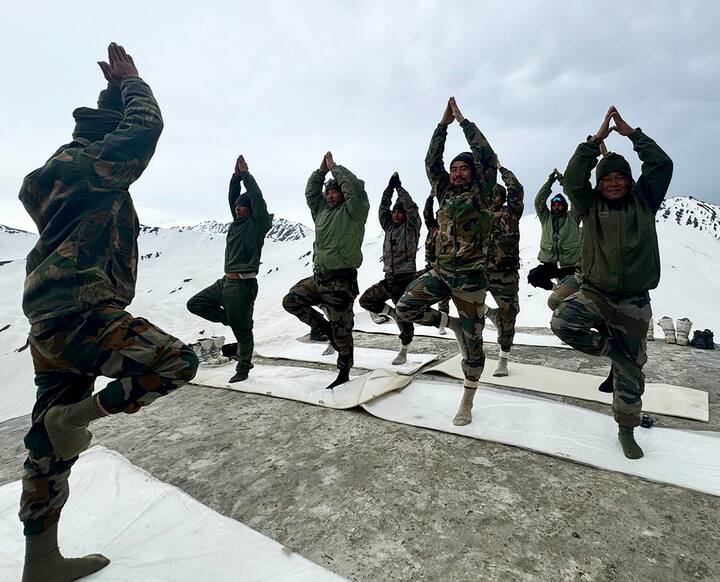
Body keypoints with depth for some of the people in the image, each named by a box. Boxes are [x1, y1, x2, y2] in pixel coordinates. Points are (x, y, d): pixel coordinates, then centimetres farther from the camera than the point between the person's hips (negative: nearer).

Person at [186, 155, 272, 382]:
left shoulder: (257, 224, -5)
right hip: (226, 281, 8)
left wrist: (246, 173, -4)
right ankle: (231, 319, 16)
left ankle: (243, 369, 17)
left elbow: (256, 197, -13)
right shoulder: (238, 223, 15)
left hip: (243, 284, -8)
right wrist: (236, 175, 8)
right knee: (194, 304, 11)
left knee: (243, 330, 2)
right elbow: (232, 197, 17)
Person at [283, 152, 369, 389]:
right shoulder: (322, 210, 17)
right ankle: (325, 327, 19)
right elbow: (311, 192, 23)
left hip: (341, 281, -8)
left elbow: (354, 185, -16)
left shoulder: (353, 210, -3)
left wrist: (334, 168, -3)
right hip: (318, 277, 8)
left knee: (341, 331, 2)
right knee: (291, 301, 12)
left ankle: (344, 373, 20)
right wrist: (321, 171, 12)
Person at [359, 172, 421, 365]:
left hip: (406, 279, -6)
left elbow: (410, 206, -10)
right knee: (366, 300, 3)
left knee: (405, 317, 0)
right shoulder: (389, 227, 14)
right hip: (389, 278, 6)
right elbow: (383, 208, 13)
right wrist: (390, 187, 9)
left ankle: (403, 352, 14)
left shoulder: (411, 227, 0)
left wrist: (399, 186, 1)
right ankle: (392, 313, 19)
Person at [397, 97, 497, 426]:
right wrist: (444, 123, 3)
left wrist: (462, 120, -5)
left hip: (470, 277, -5)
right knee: (405, 309, -11)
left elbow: (487, 157, -11)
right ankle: (451, 323, 14)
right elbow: (431, 162, 9)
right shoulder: (446, 194, 13)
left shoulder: (481, 195, -1)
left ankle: (467, 403, 19)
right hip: (440, 272, 5)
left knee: (472, 342, 3)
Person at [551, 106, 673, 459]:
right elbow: (572, 178, -9)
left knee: (630, 370, 7)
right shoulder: (591, 205, 5)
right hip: (595, 292, 0)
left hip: (634, 301, 1)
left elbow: (662, 165, -1)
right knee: (562, 321, -32)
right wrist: (597, 139, -6)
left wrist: (631, 133, 3)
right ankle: (609, 347, 0)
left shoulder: (644, 201, 8)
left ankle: (626, 431, 28)